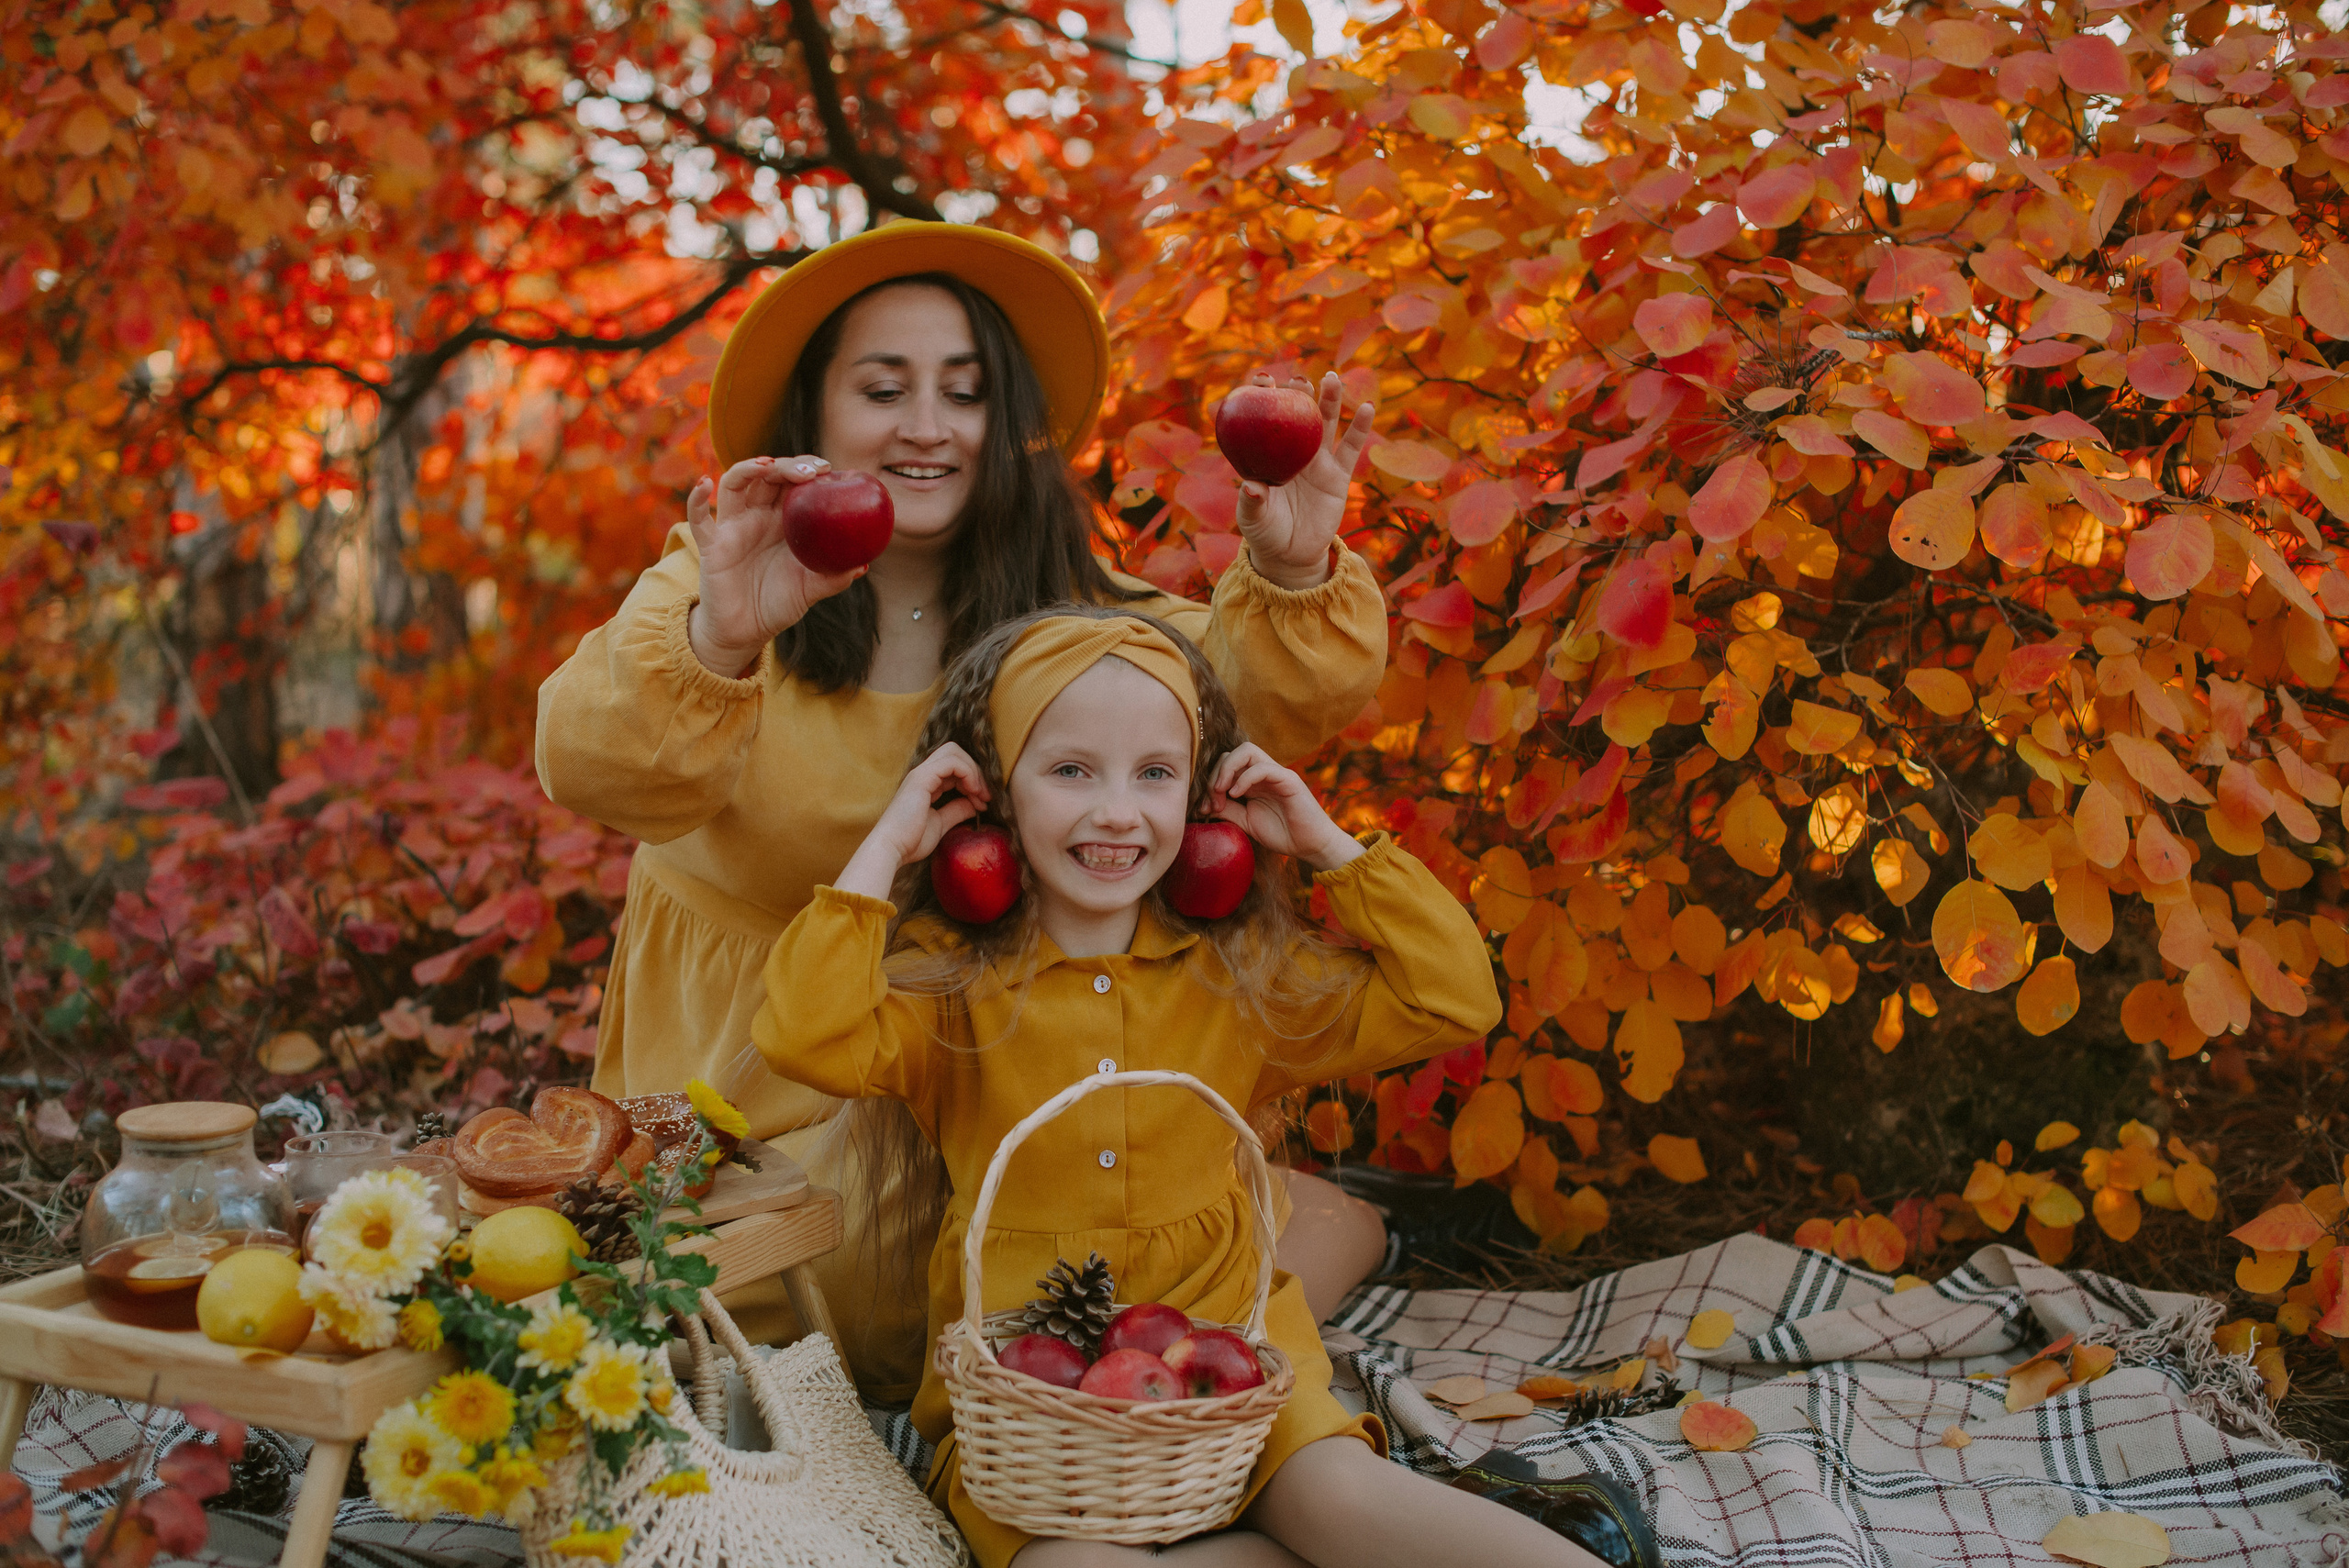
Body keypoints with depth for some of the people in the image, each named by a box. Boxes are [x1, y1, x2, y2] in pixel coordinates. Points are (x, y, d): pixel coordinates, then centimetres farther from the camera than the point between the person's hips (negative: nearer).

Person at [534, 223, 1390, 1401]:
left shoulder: (1060, 612, 4)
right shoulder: (710, 591, -6)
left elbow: (1259, 704, -11)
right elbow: (593, 771, -25)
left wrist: (1290, 579, -32)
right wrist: (719, 640, -45)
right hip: (757, 1121, -3)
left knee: (1329, 1225, -12)